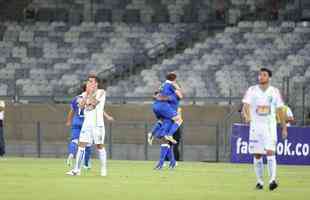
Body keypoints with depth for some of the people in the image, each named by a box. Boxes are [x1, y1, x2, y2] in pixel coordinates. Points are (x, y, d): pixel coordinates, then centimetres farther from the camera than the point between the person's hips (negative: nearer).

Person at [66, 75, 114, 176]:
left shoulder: (101, 92, -2)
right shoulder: (84, 94, 13)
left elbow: (94, 103, -16)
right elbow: (81, 106, -2)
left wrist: (90, 93, -6)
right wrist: (86, 93, -6)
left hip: (97, 123, -4)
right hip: (87, 123, 4)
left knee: (99, 145, 3)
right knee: (81, 145, -5)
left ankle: (103, 168, 18)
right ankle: (77, 169, -7)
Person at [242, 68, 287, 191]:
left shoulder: (274, 91, 4)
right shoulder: (252, 90, 3)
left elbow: (280, 110, 8)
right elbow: (245, 106, -8)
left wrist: (284, 128, 5)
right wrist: (247, 116, -30)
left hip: (270, 126, -1)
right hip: (255, 125, 1)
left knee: (270, 152, -16)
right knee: (257, 155, 4)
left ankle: (272, 179, -24)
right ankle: (259, 181, 15)